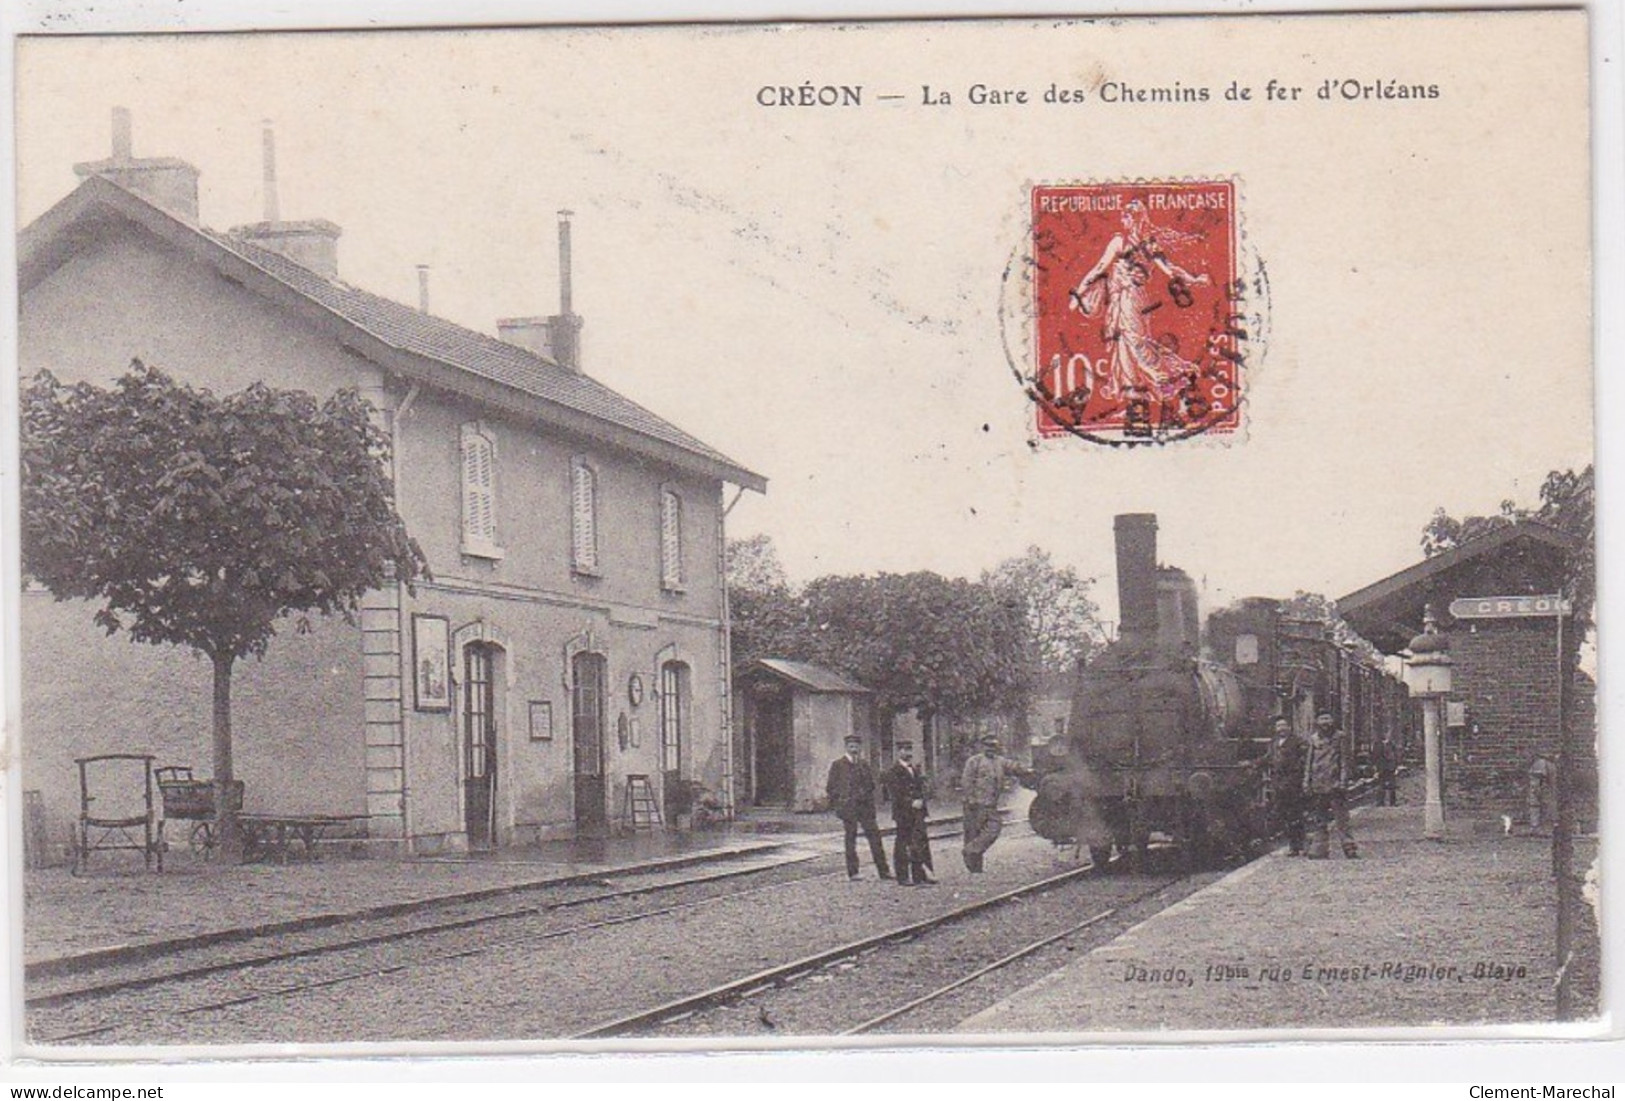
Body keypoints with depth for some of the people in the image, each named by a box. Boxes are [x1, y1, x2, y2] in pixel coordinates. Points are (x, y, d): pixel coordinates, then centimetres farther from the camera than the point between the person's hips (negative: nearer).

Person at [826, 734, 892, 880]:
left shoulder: (864, 764, 15)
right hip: (848, 807, -4)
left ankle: (883, 870, 2)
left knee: (874, 835, -1)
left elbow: (871, 785, 17)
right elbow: (830, 788, 2)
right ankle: (852, 872, 4)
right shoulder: (838, 765, 2)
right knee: (850, 838, -1)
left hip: (865, 806, 4)